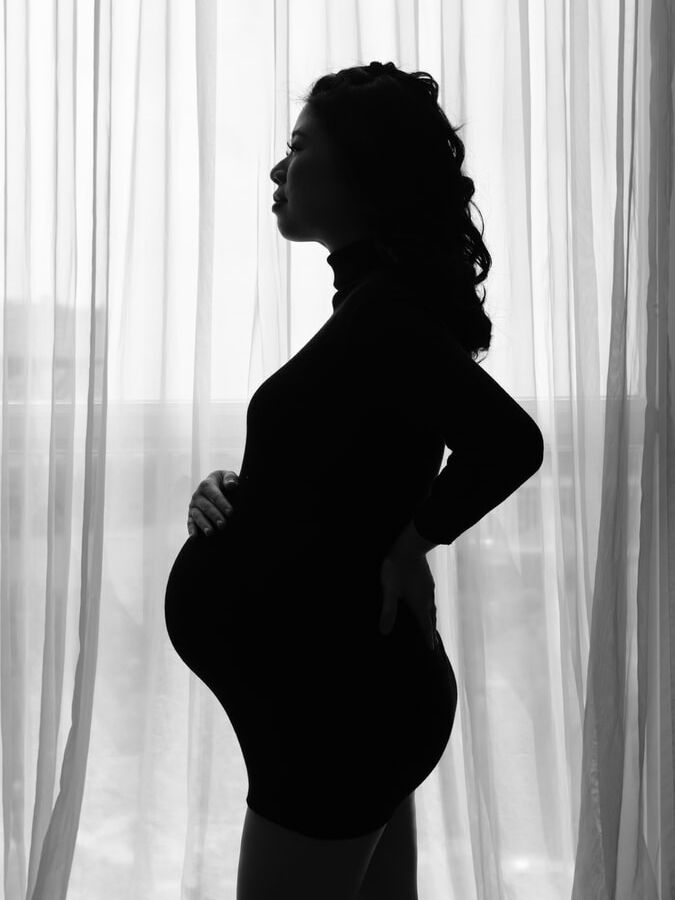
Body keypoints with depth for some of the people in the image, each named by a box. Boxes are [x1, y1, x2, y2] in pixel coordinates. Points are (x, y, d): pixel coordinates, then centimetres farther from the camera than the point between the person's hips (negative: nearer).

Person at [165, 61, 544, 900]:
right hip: (352, 685, 9)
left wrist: (409, 545, -18)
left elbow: (510, 440, -33)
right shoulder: (383, 302, 10)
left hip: (339, 697, -9)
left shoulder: (383, 312, -19)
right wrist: (239, 494, 0)